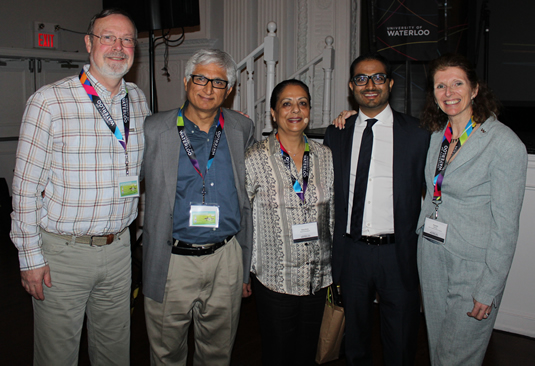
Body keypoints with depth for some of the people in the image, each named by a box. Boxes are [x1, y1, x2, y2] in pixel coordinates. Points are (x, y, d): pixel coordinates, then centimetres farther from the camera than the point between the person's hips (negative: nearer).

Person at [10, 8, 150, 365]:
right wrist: (30, 256, -9)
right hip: (63, 251, -4)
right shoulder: (50, 101, -12)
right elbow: (26, 186, -10)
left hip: (118, 246, 4)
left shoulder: (138, 100, 5)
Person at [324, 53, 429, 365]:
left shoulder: (418, 133, -3)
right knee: (355, 337, 21)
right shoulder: (336, 134, 5)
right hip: (351, 252, 2)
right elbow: (330, 197, 8)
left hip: (399, 254, -2)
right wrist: (329, 255, 5)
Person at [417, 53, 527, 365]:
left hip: (474, 266, -6)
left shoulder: (505, 144, -15)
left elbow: (505, 224, -14)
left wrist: (489, 290, -14)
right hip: (431, 255, 6)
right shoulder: (438, 135, 3)